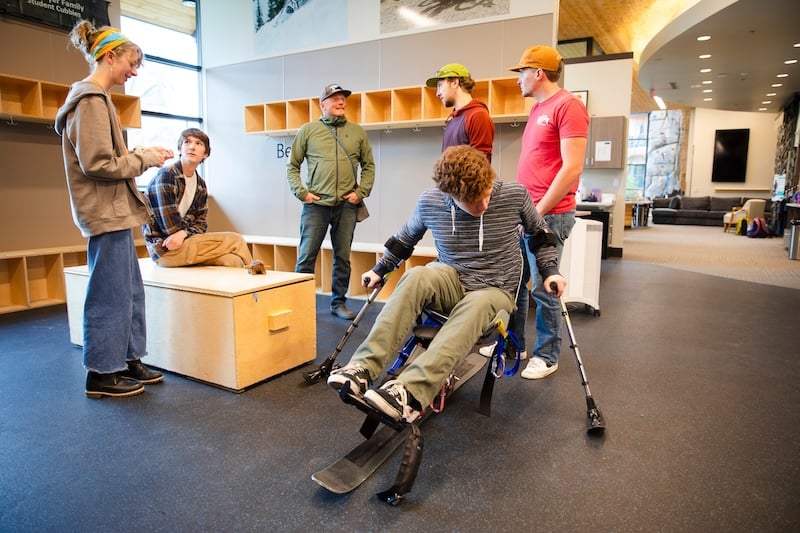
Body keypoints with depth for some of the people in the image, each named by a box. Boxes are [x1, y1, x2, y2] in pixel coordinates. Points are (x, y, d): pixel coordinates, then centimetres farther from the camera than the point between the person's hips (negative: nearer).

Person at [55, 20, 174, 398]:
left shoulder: (95, 99, 18)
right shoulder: (91, 101, -13)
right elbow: (98, 164, -19)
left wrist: (141, 154, 8)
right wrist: (146, 159, -9)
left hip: (115, 212, 10)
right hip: (106, 214, -10)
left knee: (130, 291, 14)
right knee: (110, 295, -2)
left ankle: (129, 361, 25)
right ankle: (101, 375, 10)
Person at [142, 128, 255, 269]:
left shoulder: (201, 184, 12)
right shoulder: (166, 176, -10)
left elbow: (201, 223, 7)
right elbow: (171, 226, -16)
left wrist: (183, 233, -13)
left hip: (185, 240, 6)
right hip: (164, 248, -6)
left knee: (232, 260, -21)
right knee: (235, 241, -15)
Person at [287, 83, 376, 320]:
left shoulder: (357, 132, 11)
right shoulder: (308, 130, 6)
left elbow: (369, 166, 14)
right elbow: (292, 166, 8)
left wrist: (361, 192, 2)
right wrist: (301, 192, -3)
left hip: (347, 205, 2)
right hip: (316, 204, -2)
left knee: (343, 257, 8)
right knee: (306, 256, 1)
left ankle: (339, 303, 20)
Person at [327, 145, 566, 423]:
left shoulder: (514, 195, -10)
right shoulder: (429, 202, -7)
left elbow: (539, 234, 9)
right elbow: (406, 237, 13)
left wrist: (550, 270, -3)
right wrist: (380, 269, 17)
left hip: (495, 291, -1)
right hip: (452, 281, 2)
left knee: (476, 305, -39)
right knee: (415, 278, -34)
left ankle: (410, 393, -55)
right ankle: (362, 369, -40)